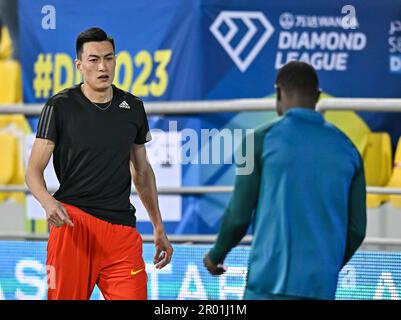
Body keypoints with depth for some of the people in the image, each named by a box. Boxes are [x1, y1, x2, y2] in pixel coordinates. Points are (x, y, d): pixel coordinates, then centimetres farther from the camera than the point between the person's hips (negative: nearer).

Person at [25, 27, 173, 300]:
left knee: (134, 297, -10)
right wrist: (48, 203, -23)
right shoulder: (61, 106, -1)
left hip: (121, 227, 3)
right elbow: (34, 170, -2)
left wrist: (159, 229, 20)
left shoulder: (133, 107, 11)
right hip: (72, 221, -3)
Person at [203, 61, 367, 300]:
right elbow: (356, 227, 10)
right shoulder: (346, 148, 9)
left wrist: (217, 255, 17)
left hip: (270, 283, -3)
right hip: (321, 287, 3)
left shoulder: (263, 139, -2)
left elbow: (239, 215, -1)